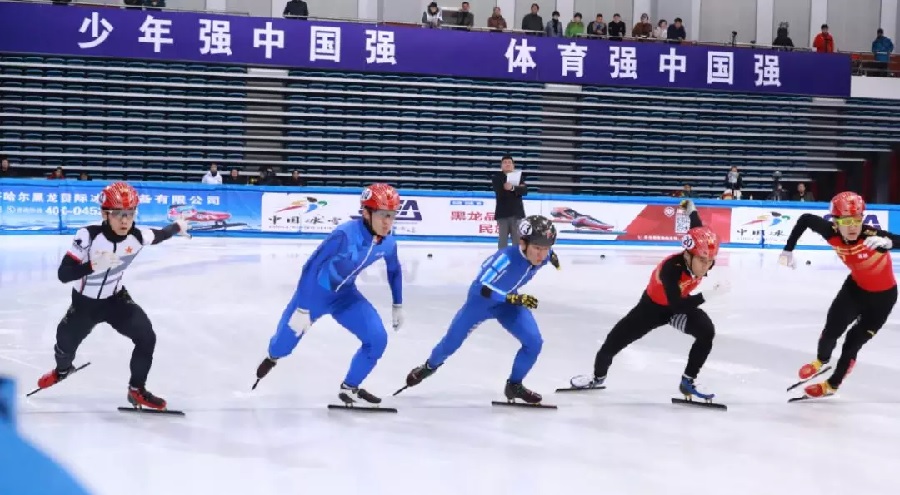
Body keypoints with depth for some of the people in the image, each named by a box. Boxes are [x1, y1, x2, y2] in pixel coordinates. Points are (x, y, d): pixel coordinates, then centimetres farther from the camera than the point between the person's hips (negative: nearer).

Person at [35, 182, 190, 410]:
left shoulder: (137, 236, -19)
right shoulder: (88, 235, -31)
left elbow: (158, 235, 7)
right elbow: (64, 274, -33)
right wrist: (94, 265, -47)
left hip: (115, 299, 2)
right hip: (85, 302, -2)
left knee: (146, 337, -12)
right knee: (65, 342, 10)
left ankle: (137, 390, 8)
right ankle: (62, 369, 51)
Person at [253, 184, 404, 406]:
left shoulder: (388, 244, -15)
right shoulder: (345, 234, -35)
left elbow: (394, 270, 9)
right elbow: (311, 266, -30)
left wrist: (398, 306, 14)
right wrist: (302, 309, -29)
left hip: (345, 294, 5)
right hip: (315, 291, -5)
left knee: (378, 338, -13)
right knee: (286, 340, 8)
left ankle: (350, 388, 8)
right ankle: (272, 357, 48)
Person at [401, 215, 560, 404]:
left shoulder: (542, 254, -24)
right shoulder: (507, 257, -43)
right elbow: (484, 288, -48)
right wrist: (516, 298, -57)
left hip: (508, 301, 4)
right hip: (481, 300, -4)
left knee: (534, 342, -12)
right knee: (452, 341, 12)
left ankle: (514, 385, 9)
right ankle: (430, 366, 44)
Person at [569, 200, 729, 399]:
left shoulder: (701, 260, -24)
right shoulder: (671, 268, -42)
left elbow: (699, 231, -1)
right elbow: (676, 305, -48)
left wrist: (691, 210, 22)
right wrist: (710, 294, -55)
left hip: (680, 302, 4)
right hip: (654, 305, -4)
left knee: (707, 331, -23)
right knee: (618, 337, 2)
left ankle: (688, 382, -9)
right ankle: (598, 376, 32)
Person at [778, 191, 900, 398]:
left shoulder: (871, 236, -38)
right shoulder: (832, 233, -24)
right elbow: (805, 219, -6)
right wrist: (789, 249, -5)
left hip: (882, 294, -3)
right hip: (856, 285, 3)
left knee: (854, 341, 1)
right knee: (832, 328, -4)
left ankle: (832, 384, 25)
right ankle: (821, 361, 31)